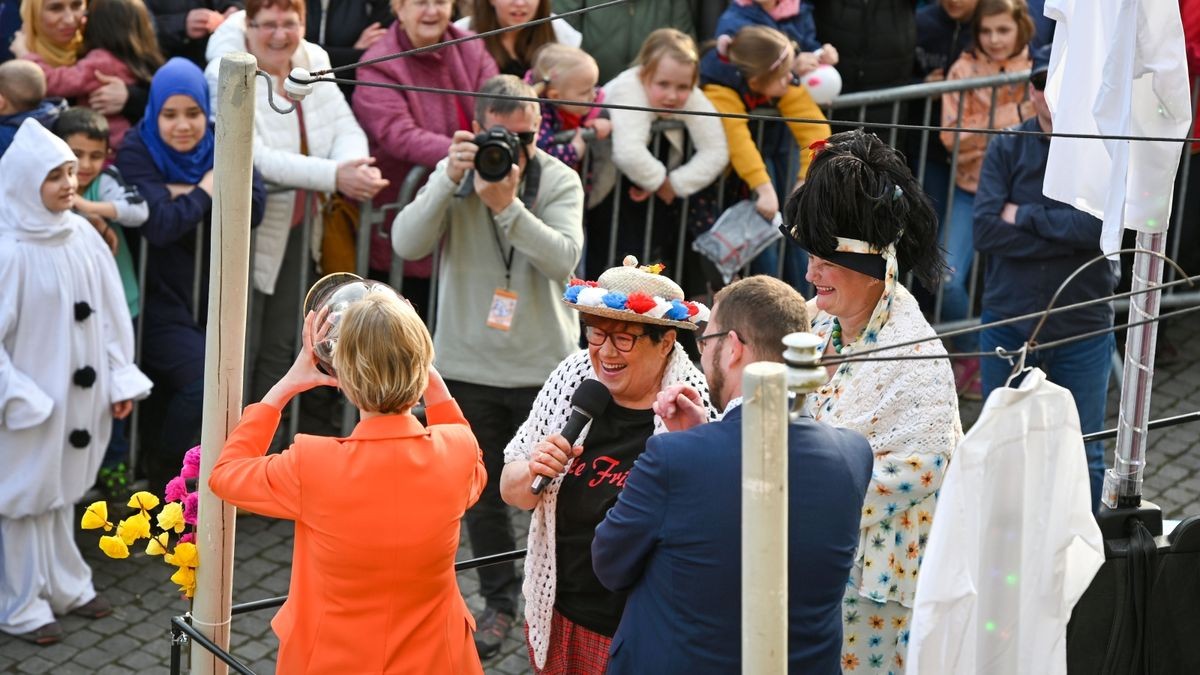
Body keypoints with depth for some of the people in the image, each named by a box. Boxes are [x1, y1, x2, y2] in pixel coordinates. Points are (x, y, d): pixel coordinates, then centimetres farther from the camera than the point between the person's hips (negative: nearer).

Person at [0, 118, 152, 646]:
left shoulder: (83, 236, -1)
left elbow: (110, 312, 6)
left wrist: (121, 379, 4)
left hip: (77, 394, 6)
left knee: (64, 488, 20)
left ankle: (65, 585, 35)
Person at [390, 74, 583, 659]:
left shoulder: (559, 181, -5)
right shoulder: (454, 173, -2)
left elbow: (563, 258, -21)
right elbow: (407, 244, -16)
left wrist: (507, 205, -30)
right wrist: (450, 181, -27)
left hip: (545, 367, -1)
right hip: (469, 364, 2)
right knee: (482, 490, 12)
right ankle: (499, 600, 29)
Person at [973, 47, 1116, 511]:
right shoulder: (1007, 148, -2)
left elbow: (1101, 225, -22)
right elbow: (986, 230, -14)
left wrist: (1024, 216, -15)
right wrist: (1070, 236, -17)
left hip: (1082, 330, -2)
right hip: (1008, 321, 2)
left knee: (1081, 456, 8)